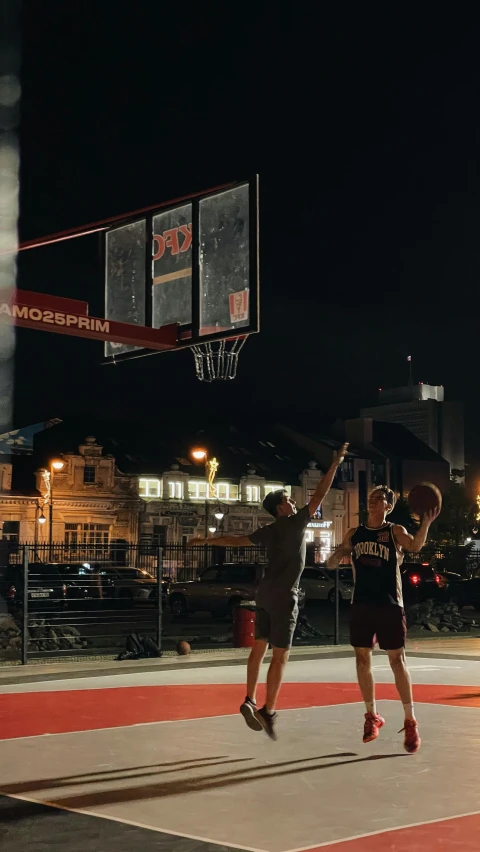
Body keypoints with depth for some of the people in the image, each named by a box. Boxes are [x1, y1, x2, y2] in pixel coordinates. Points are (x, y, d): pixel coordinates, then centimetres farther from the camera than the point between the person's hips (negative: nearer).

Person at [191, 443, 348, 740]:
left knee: (260, 647, 11)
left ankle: (250, 701, 10)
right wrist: (335, 464, -5)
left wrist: (208, 540, 31)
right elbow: (320, 496, -10)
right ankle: (269, 712, -8)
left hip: (266, 592, 8)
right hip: (283, 595, -8)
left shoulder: (269, 530, 13)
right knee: (280, 655, -6)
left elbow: (237, 540, 18)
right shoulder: (294, 523, -7)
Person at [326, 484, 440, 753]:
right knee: (363, 658, 7)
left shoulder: (395, 531, -2)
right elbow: (331, 564, 15)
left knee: (397, 659, -3)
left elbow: (415, 546, -23)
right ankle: (372, 716, 22)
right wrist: (336, 557, -9)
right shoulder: (354, 534, 9)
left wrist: (426, 524, -41)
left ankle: (411, 722, 3)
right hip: (361, 604, 4)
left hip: (389, 605, -4)